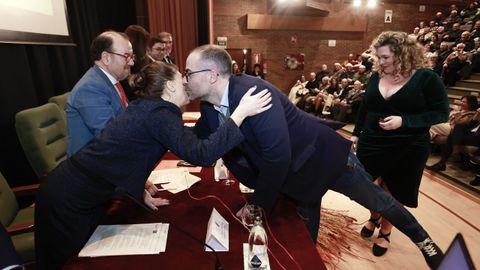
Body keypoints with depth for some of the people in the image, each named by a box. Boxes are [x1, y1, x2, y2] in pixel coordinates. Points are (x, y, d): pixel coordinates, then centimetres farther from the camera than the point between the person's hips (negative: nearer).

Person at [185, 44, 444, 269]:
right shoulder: (208, 106, -8)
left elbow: (278, 157, -36)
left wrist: (258, 203, -24)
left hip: (326, 156, -6)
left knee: (378, 201, 19)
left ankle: (420, 237, 48)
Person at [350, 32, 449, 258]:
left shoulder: (426, 78, -11)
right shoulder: (376, 77, 2)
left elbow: (441, 113, -12)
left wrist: (404, 121, -25)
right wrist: (357, 134, 12)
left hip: (407, 149, -3)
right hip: (371, 144, 4)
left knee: (392, 193, 11)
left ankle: (385, 232, 35)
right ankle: (374, 217, 44)